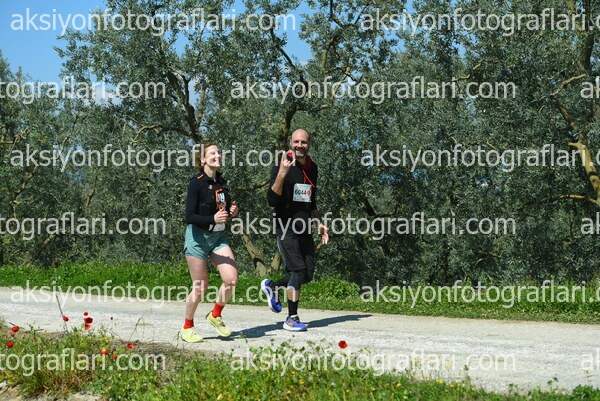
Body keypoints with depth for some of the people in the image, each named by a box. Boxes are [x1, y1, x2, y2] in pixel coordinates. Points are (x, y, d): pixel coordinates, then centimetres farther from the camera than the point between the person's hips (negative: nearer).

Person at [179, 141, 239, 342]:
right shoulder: (196, 183, -13)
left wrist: (232, 212, -3)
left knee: (231, 279, -8)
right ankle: (187, 327, 19)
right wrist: (213, 219, -31)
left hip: (219, 237, 6)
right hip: (198, 237, -6)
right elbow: (189, 217, -18)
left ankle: (215, 315, 16)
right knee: (200, 288, -2)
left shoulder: (221, 182, 7)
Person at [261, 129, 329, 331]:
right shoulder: (281, 166, -8)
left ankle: (272, 286, 29)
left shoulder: (312, 168, 13)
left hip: (304, 230, 7)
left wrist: (318, 223, 15)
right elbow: (272, 200, -18)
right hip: (286, 229, -7)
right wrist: (282, 174, -28)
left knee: (308, 274, 5)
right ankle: (292, 318, 0)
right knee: (298, 271, -12)